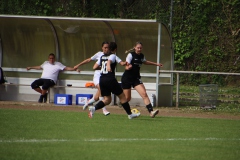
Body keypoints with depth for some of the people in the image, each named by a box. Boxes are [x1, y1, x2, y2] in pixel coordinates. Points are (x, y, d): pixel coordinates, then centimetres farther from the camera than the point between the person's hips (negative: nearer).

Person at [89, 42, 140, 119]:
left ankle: (94, 108, -17)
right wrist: (108, 66, -47)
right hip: (110, 79, -6)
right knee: (122, 97, 9)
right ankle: (130, 114, 15)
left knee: (107, 99, 9)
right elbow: (109, 61, -26)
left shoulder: (102, 57, 14)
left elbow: (95, 67, 13)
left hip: (102, 80, 6)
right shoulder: (113, 56, -3)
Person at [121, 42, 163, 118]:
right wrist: (128, 67, -41)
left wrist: (156, 64, 39)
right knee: (127, 98, -1)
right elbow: (126, 66, -16)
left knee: (144, 94, -15)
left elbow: (145, 62, 30)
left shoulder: (142, 56, 6)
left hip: (136, 78, 5)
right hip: (127, 78, -5)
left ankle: (151, 111, -25)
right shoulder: (131, 55, -11)